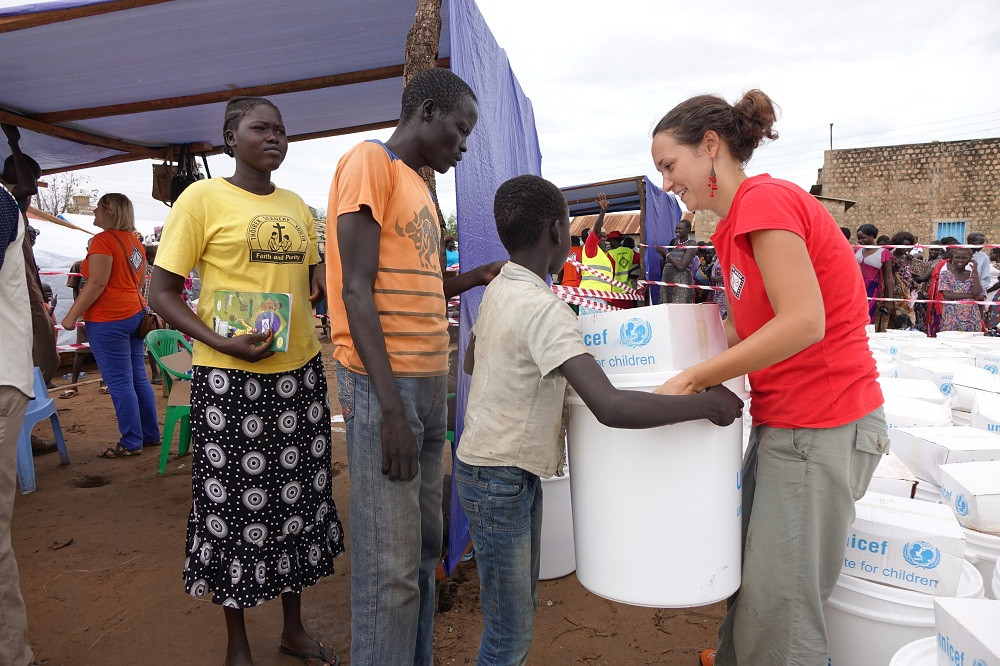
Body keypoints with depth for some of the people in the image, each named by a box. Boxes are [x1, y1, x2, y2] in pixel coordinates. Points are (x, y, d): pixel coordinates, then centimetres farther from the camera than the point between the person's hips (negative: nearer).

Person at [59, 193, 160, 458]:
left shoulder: (103, 240, -12)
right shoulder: (134, 242, 14)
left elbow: (97, 284, -18)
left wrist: (71, 315, -13)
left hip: (108, 320, -9)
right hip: (134, 314, 9)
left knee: (120, 383, -3)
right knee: (139, 379, 12)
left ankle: (131, 443, 3)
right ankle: (151, 434, 19)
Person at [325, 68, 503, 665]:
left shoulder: (419, 187, 19)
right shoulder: (370, 161, -5)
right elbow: (358, 290, -14)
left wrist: (475, 277, 11)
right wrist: (391, 407, -19)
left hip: (430, 384, 9)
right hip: (384, 386, -9)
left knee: (424, 548, 14)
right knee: (390, 565, -3)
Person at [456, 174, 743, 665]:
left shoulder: (498, 289, 4)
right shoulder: (544, 309, -25)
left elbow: (471, 361, 21)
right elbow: (611, 408, -34)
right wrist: (708, 404, -24)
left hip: (509, 473, 9)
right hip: (500, 480, -9)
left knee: (521, 608, 21)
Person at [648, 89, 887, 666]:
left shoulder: (765, 199, -17)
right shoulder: (737, 223, 12)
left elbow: (802, 322, -25)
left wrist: (692, 379, -21)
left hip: (824, 428, -9)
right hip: (783, 422, 9)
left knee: (779, 605, 2)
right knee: (750, 568, 22)